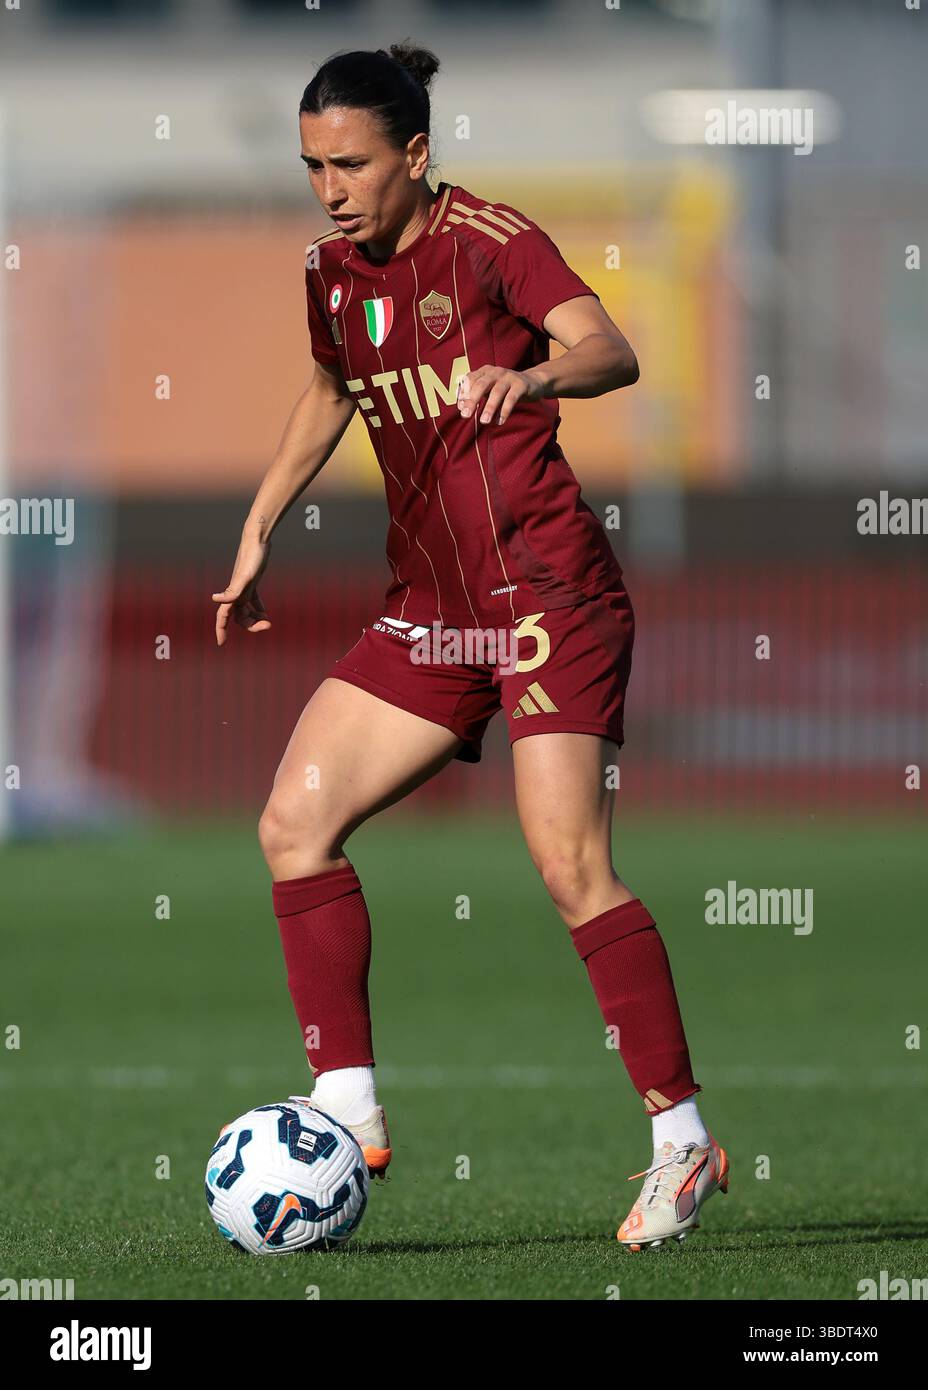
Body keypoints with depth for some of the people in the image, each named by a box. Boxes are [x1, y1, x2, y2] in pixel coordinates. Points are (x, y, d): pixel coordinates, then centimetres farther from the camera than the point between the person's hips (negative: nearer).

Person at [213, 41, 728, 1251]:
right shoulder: (335, 271, 10)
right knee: (295, 822, -5)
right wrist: (258, 532, 25)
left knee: (572, 868, -15)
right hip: (433, 606, 7)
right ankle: (348, 1110, -1)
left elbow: (610, 353, -24)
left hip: (548, 594, -7)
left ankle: (683, 1139, -6)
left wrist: (530, 375, -45)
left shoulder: (488, 241, -10)